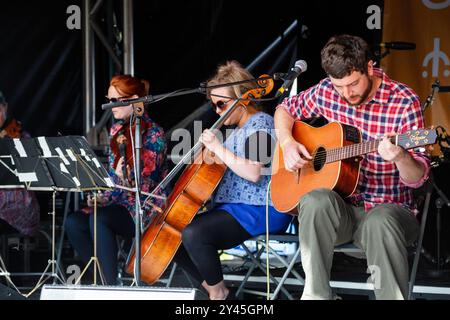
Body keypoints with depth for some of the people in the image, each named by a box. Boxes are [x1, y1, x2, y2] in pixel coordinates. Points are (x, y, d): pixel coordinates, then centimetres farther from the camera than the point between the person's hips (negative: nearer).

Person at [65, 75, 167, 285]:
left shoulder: (152, 133, -10)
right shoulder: (117, 130, 11)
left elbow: (146, 184, -16)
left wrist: (126, 179, -36)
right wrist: (102, 197, -3)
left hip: (146, 209, -7)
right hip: (119, 203, 7)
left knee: (99, 218, -33)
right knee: (73, 222, -18)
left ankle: (111, 285, -25)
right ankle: (100, 278, -8)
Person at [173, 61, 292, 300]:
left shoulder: (259, 123, -10)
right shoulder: (238, 128, 20)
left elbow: (253, 173, -24)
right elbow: (221, 172, 26)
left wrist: (218, 148, -21)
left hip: (260, 210, -11)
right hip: (233, 207, 11)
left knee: (193, 234, -29)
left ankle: (219, 292, -9)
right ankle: (211, 288, 6)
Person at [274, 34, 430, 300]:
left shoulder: (405, 103, -10)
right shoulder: (327, 92, 2)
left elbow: (416, 179, -11)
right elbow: (286, 109, 21)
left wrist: (401, 158, -35)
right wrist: (287, 143, 1)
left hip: (389, 208, -3)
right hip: (341, 208, 3)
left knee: (379, 223, -39)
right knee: (316, 201, -32)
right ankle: (316, 294, -23)